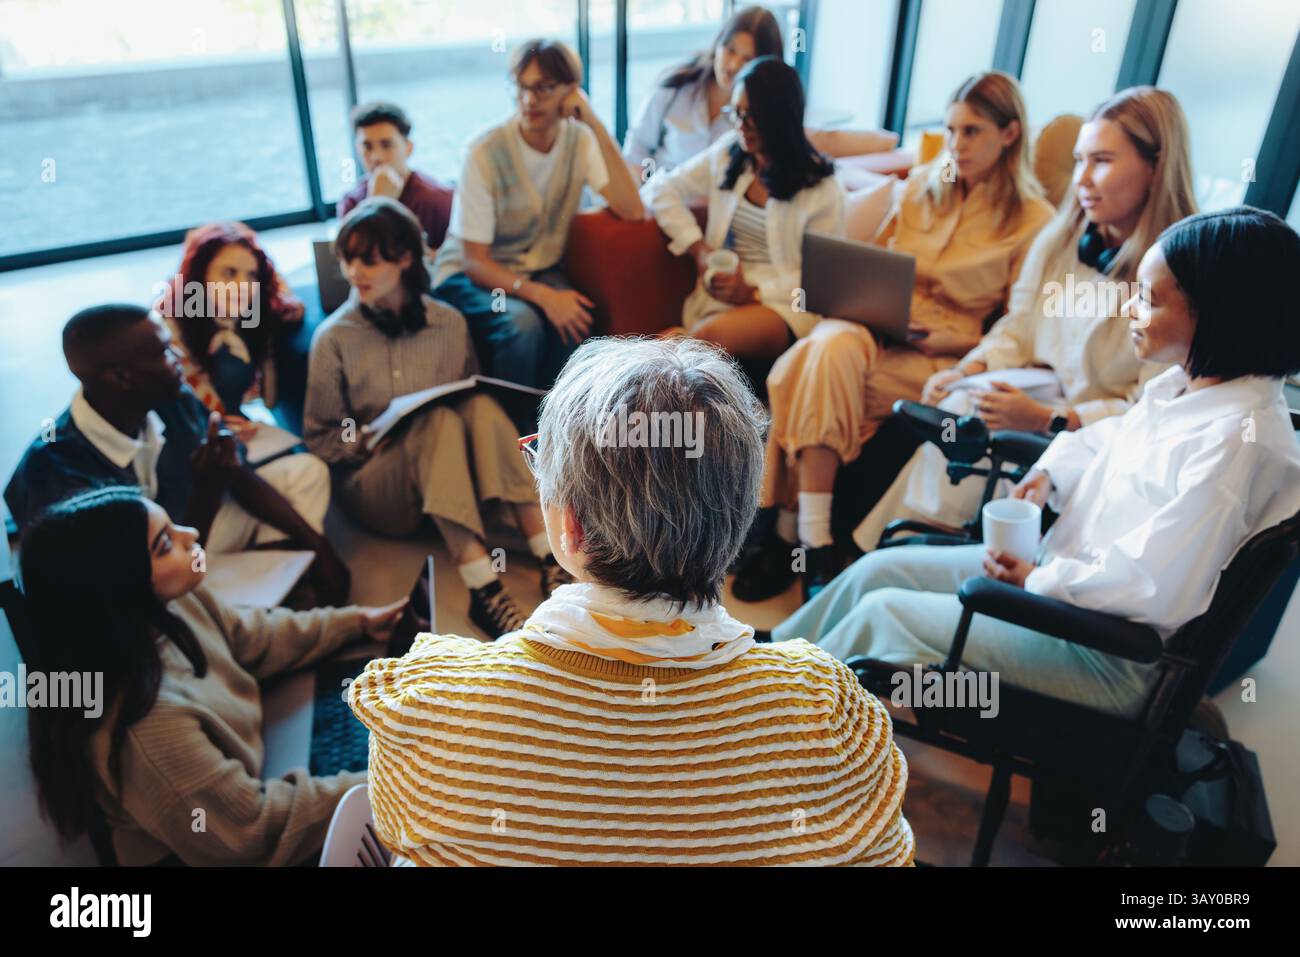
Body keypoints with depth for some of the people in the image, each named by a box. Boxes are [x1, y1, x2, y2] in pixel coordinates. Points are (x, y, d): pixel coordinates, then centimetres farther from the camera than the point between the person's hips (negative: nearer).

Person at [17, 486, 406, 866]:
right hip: (238, 848, -7)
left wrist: (356, 621, 7)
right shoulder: (144, 725, -40)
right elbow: (257, 828, -29)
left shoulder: (167, 603, -15)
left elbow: (253, 638, 5)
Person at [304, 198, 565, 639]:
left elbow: (473, 398, 12)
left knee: (481, 405, -28)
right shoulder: (333, 338, -3)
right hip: (374, 487, -2)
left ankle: (552, 558, -34)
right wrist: (366, 438, -16)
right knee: (439, 420, -33)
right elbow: (317, 439, 2)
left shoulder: (449, 323, 3)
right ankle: (483, 592, -43)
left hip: (449, 473, 3)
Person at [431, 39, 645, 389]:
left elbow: (632, 211, -19)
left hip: (539, 270, 3)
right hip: (470, 275, -3)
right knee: (521, 325, -34)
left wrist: (597, 126, -22)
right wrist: (541, 294, -32)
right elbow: (474, 261, -17)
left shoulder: (580, 140, -6)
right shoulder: (486, 152, -18)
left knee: (573, 322, -30)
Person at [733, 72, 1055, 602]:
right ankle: (813, 546, -32)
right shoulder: (922, 184, 19)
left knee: (824, 365, -34)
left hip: (941, 358, -4)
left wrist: (944, 341, -13)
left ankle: (789, 532, -28)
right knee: (829, 349, -34)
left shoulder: (1033, 222, 5)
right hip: (871, 324, 4)